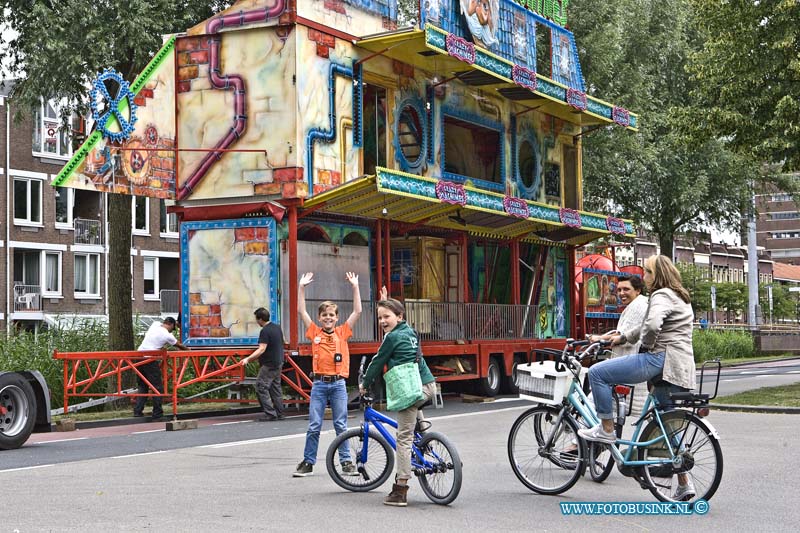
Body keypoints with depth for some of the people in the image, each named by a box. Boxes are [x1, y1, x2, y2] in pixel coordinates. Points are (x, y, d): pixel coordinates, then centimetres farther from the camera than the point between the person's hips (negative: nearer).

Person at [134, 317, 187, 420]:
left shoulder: (155, 324, 9)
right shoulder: (168, 336, -5)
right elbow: (179, 346, 12)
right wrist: (188, 349, 31)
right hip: (151, 359, -7)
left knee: (142, 386, 15)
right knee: (157, 387, 0)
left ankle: (137, 411, 10)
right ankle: (157, 414, 1)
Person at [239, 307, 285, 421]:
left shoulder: (265, 331, -18)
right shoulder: (277, 327, 10)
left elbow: (262, 349, -26)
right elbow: (282, 343, 24)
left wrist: (248, 359, -29)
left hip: (269, 365, -10)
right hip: (278, 362, 10)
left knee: (261, 387, -5)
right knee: (276, 387, 15)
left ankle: (270, 414, -9)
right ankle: (280, 414, 16)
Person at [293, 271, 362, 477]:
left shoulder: (342, 332, 4)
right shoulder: (315, 332, 4)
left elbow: (357, 311, 1)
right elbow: (302, 311, 2)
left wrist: (355, 286, -3)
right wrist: (302, 287, -3)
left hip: (338, 384, 0)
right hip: (319, 384, 0)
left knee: (341, 425, 5)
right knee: (314, 426, 1)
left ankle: (346, 462, 11)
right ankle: (308, 462, 9)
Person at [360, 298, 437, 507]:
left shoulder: (392, 337, -6)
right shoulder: (410, 332, 16)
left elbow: (378, 362, 3)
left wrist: (365, 384, 16)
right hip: (429, 385, 8)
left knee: (404, 438, -7)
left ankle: (400, 491, -8)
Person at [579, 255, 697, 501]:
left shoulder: (662, 296, -8)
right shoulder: (680, 298, 25)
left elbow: (652, 325, -27)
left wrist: (647, 344, -10)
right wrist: (623, 337, 34)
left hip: (660, 359, -10)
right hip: (680, 368, 10)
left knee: (597, 372, -9)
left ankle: (606, 429, -4)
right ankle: (684, 484, 15)